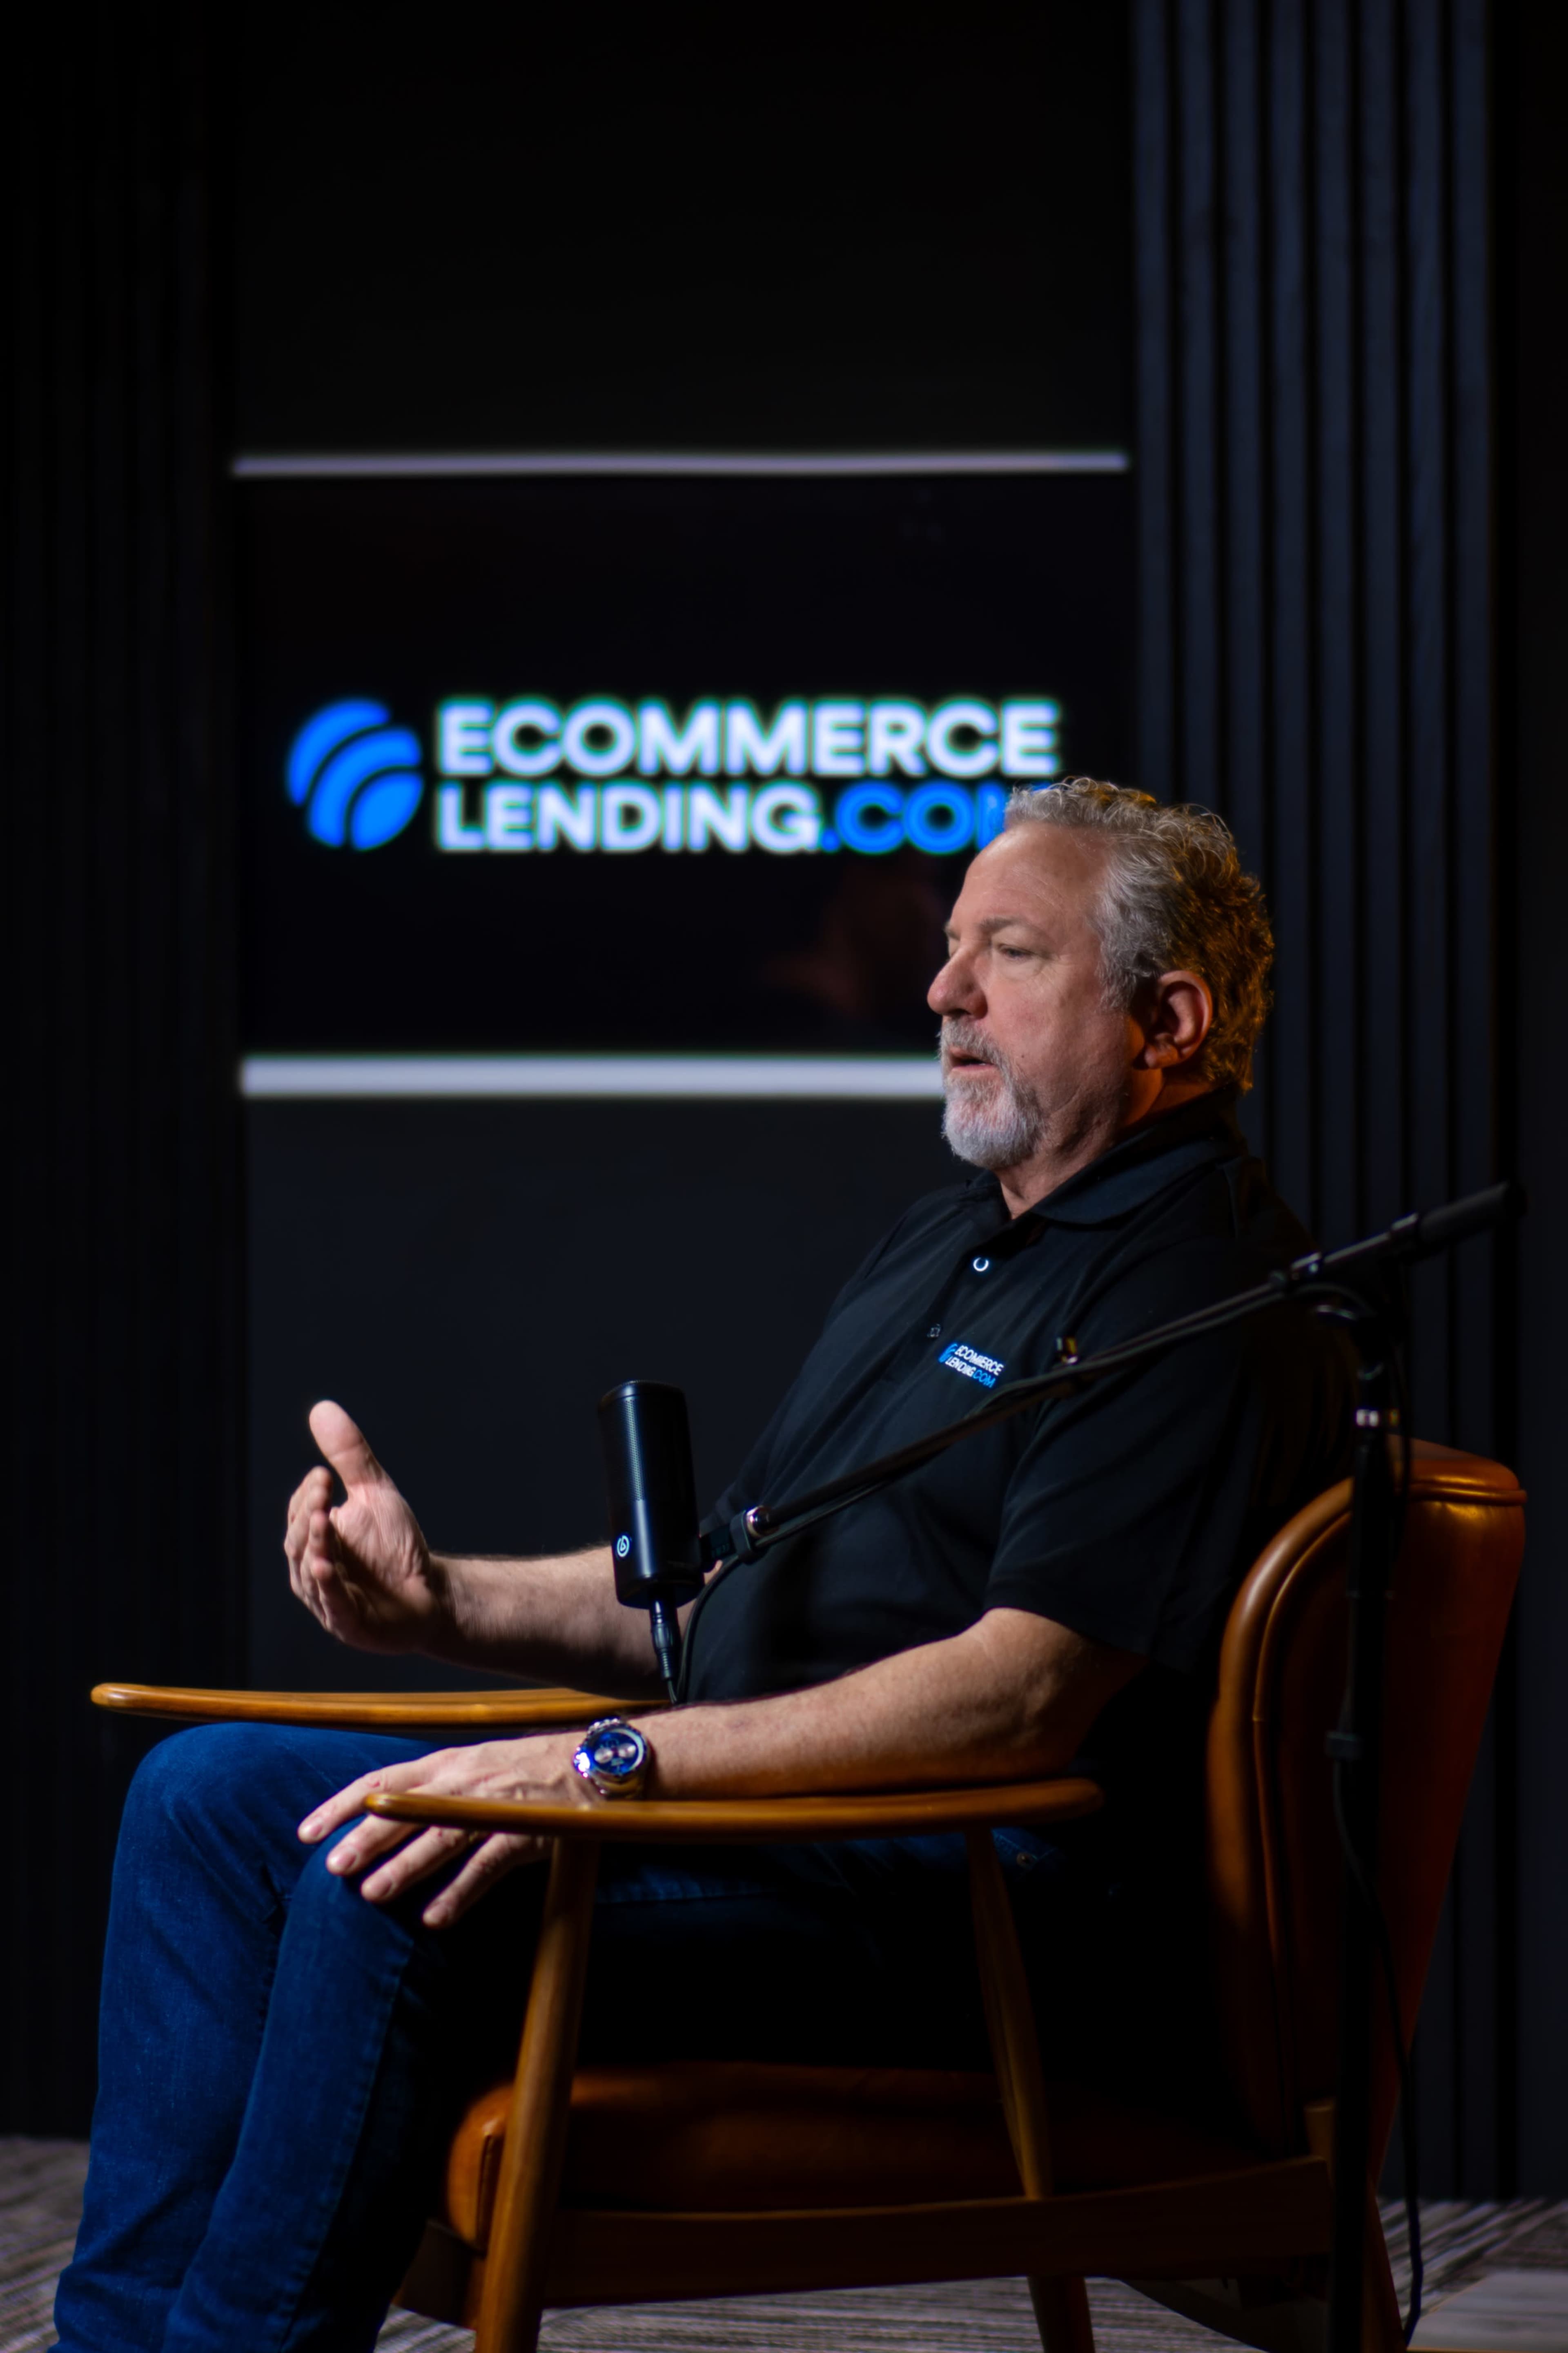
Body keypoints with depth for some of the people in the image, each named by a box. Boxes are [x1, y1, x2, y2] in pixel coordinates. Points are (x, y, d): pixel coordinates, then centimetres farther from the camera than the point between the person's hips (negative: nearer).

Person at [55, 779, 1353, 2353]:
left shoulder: (1200, 1294, -12)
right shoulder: (943, 1239, 21)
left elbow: (1020, 1698, -23)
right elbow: (718, 1586, 24)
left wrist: (608, 1763, -27)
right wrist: (438, 1603, 5)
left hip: (992, 1890, -10)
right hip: (773, 1809, 10)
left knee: (399, 1890, -29)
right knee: (212, 1792, 0)